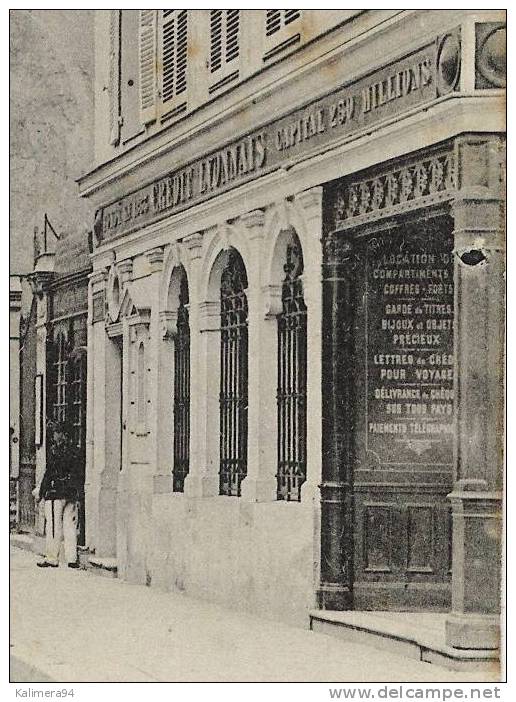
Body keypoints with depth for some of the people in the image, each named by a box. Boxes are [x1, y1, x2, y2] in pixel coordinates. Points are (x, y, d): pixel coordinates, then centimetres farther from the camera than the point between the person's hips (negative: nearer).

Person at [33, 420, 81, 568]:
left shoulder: (55, 449, -9)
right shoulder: (72, 449, 11)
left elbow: (50, 473, -10)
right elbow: (74, 473, 13)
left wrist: (41, 492, -4)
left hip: (56, 492, -6)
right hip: (72, 493, 7)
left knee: (53, 525, -2)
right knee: (70, 525, 7)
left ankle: (52, 558, -1)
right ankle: (72, 559, 5)